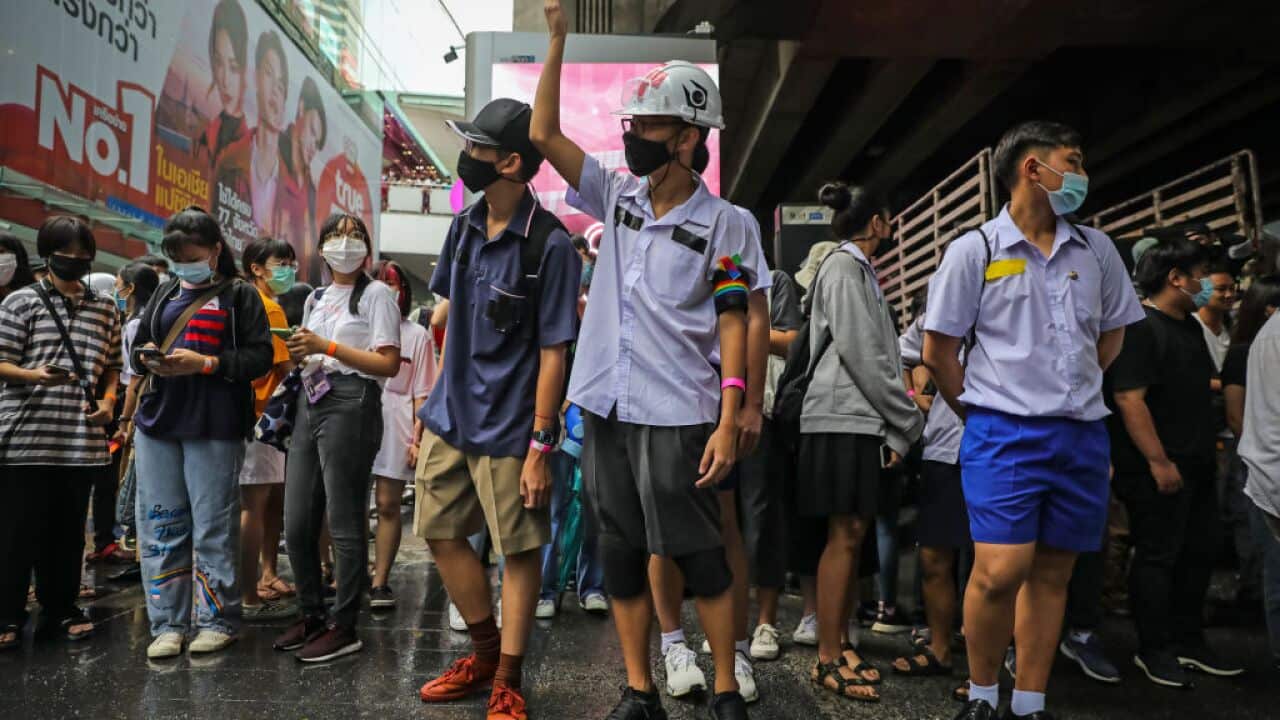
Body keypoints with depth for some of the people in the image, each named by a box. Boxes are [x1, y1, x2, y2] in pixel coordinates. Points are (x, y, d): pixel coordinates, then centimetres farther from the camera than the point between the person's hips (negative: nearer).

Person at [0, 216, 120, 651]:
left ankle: (61, 608, 23)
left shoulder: (105, 309, 12)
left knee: (68, 530, 11)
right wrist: (36, 376, -24)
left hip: (81, 440, 3)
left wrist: (108, 400, -1)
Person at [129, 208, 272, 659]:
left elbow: (260, 358, -6)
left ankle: (218, 620, 12)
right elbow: (137, 346, 21)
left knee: (214, 526, 0)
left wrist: (205, 363, -17)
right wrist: (147, 357, -2)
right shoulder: (165, 294, 18)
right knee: (160, 525, 7)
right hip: (157, 423, 6)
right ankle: (167, 624, 17)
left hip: (214, 427, -5)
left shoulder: (239, 295, 2)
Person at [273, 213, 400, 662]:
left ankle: (344, 628, 6)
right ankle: (312, 616, 23)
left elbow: (389, 364, -10)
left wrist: (326, 346, -13)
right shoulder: (315, 298, 21)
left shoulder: (376, 294, 0)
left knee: (344, 523, -4)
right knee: (297, 525, 8)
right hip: (309, 405, 8)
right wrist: (298, 354, 6)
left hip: (351, 404, -7)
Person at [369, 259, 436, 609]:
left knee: (388, 504, 0)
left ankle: (380, 581, 7)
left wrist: (417, 437, -2)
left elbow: (421, 393, 7)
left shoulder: (417, 335, 8)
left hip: (395, 426, -1)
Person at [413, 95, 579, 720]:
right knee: (441, 534, 15)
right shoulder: (464, 227, 6)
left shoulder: (550, 245, -15)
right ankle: (486, 651, 35)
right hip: (449, 417, 7)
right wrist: (435, 403, 15)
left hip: (508, 428, -7)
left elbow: (553, 352, -15)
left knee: (518, 550, 5)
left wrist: (540, 446, -16)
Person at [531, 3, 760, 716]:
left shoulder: (722, 223, -3)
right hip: (606, 409, 5)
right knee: (621, 554, 11)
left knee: (698, 552, 2)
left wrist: (728, 422, -12)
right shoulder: (616, 195, 9)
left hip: (677, 416, -5)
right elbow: (545, 134, 7)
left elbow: (733, 324, -6)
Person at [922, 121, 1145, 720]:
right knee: (1001, 571, -13)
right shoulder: (974, 250, -3)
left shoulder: (1096, 249, 10)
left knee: (1051, 573, 9)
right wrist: (987, 415, 2)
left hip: (1083, 434, 5)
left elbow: (1112, 333, 22)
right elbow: (937, 351, -1)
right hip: (1005, 434, -5)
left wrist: (1073, 392, 15)